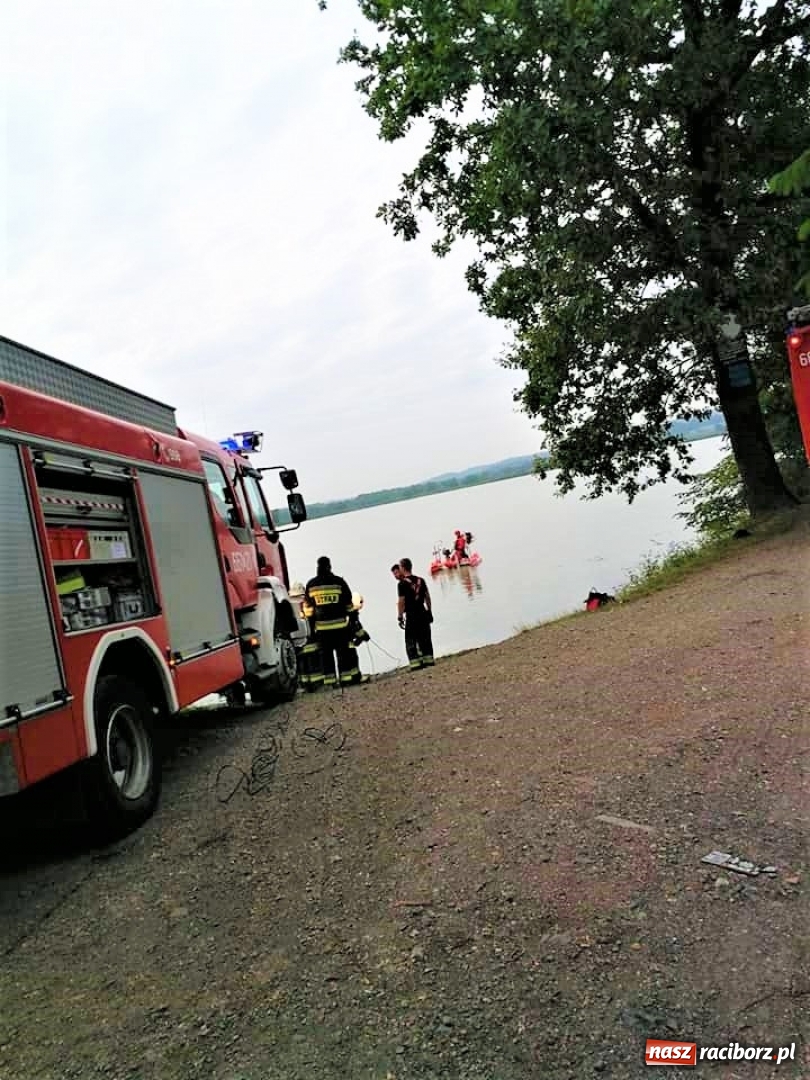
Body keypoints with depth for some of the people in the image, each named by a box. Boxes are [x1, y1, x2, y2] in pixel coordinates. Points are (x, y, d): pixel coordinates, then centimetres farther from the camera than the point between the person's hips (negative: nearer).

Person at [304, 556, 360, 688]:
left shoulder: (310, 584, 6)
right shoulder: (339, 582, -1)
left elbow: (308, 608, 9)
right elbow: (349, 604, 3)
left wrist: (311, 627, 16)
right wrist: (352, 618, 12)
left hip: (321, 626, 2)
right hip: (340, 624, -2)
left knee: (326, 654, 7)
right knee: (345, 652, 6)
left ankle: (329, 681, 7)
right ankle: (347, 677, 6)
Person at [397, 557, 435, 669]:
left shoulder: (402, 583, -12)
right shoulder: (421, 580, 6)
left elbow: (401, 602, -14)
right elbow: (427, 597, 10)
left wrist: (400, 618, -9)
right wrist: (430, 611, 18)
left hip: (411, 615, -5)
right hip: (423, 613, 6)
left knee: (411, 640, 2)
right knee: (425, 638, 15)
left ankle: (415, 663, -4)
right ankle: (428, 660, 18)